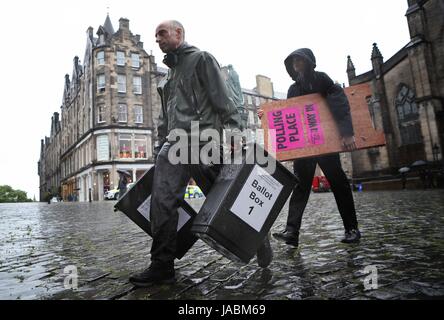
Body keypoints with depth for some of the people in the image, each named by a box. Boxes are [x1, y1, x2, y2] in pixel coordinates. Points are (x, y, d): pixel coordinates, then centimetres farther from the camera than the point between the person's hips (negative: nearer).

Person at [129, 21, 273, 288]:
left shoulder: (201, 59, 7)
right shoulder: (168, 74, 29)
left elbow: (223, 99, -6)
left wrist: (233, 131, -16)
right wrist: (161, 144, 23)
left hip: (203, 139, -6)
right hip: (174, 143, 7)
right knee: (162, 200, -7)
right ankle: (162, 266, 0)